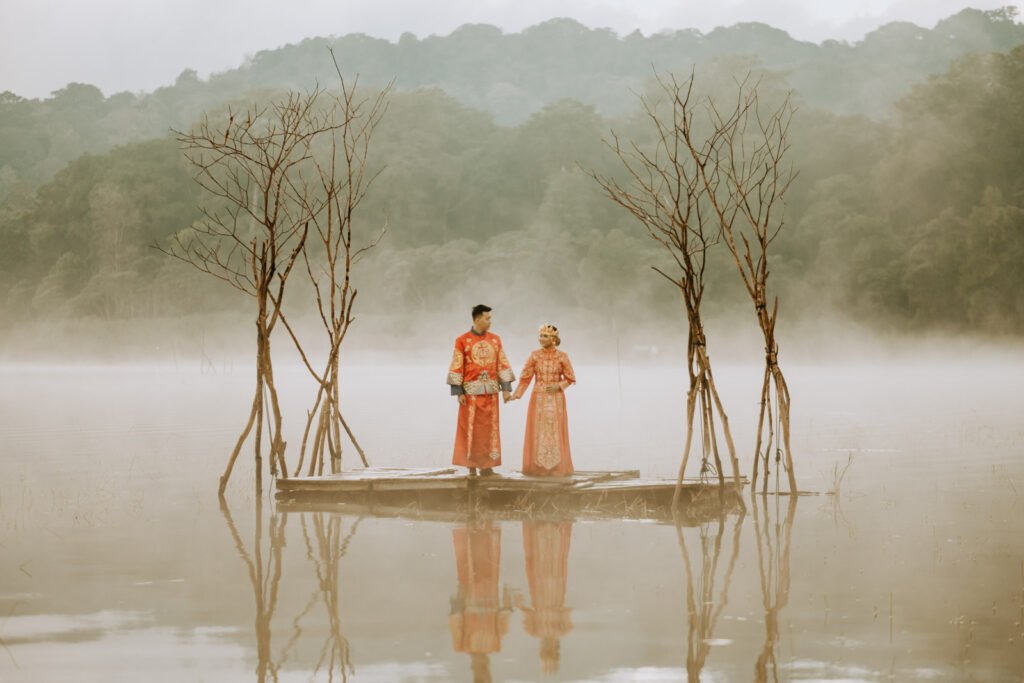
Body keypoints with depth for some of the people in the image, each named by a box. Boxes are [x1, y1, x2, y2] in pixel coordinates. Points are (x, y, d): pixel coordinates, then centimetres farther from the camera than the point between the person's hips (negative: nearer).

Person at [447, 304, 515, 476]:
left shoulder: (495, 339, 7)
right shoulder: (462, 340, -5)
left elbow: (502, 365, 8)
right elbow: (456, 367, -5)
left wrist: (506, 388, 1)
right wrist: (458, 392, -11)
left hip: (490, 391, 4)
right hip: (471, 390, -4)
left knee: (489, 428, 4)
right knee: (471, 428, -1)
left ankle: (486, 465, 10)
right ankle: (471, 465, 6)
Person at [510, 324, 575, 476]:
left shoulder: (562, 356, -2)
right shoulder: (535, 356, 0)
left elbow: (570, 378, 3)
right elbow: (525, 377, -2)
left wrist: (558, 386, -14)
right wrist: (517, 394, -11)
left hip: (556, 399, -1)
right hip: (539, 399, 1)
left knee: (555, 431, 1)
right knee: (538, 431, 1)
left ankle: (556, 467, 8)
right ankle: (538, 467, 7)